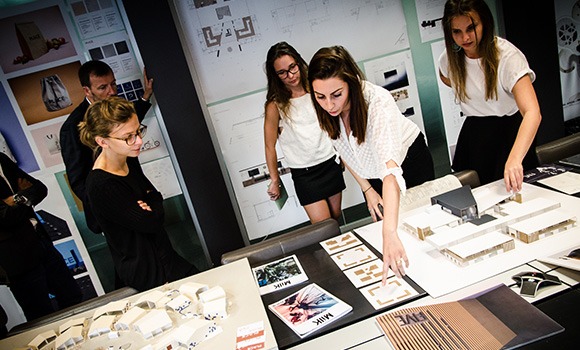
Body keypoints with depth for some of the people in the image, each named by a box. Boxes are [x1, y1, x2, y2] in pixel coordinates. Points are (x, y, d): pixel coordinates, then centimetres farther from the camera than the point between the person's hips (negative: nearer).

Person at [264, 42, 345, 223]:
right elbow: (270, 146, -6)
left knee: (336, 217, 15)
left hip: (331, 162, 4)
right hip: (304, 173, -3)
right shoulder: (275, 104, -13)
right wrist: (275, 180, -1)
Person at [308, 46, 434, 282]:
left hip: (409, 159, -4)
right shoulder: (326, 111, -24)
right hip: (371, 174, 4)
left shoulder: (377, 101, -40)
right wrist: (367, 190, -7)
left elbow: (390, 167, -53)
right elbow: (343, 150, -5)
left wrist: (390, 232, -62)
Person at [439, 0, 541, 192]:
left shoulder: (508, 56, -22)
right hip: (475, 133, 4)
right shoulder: (450, 57, -7)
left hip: (510, 131, -3)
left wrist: (514, 159, -50)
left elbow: (532, 113, -35)